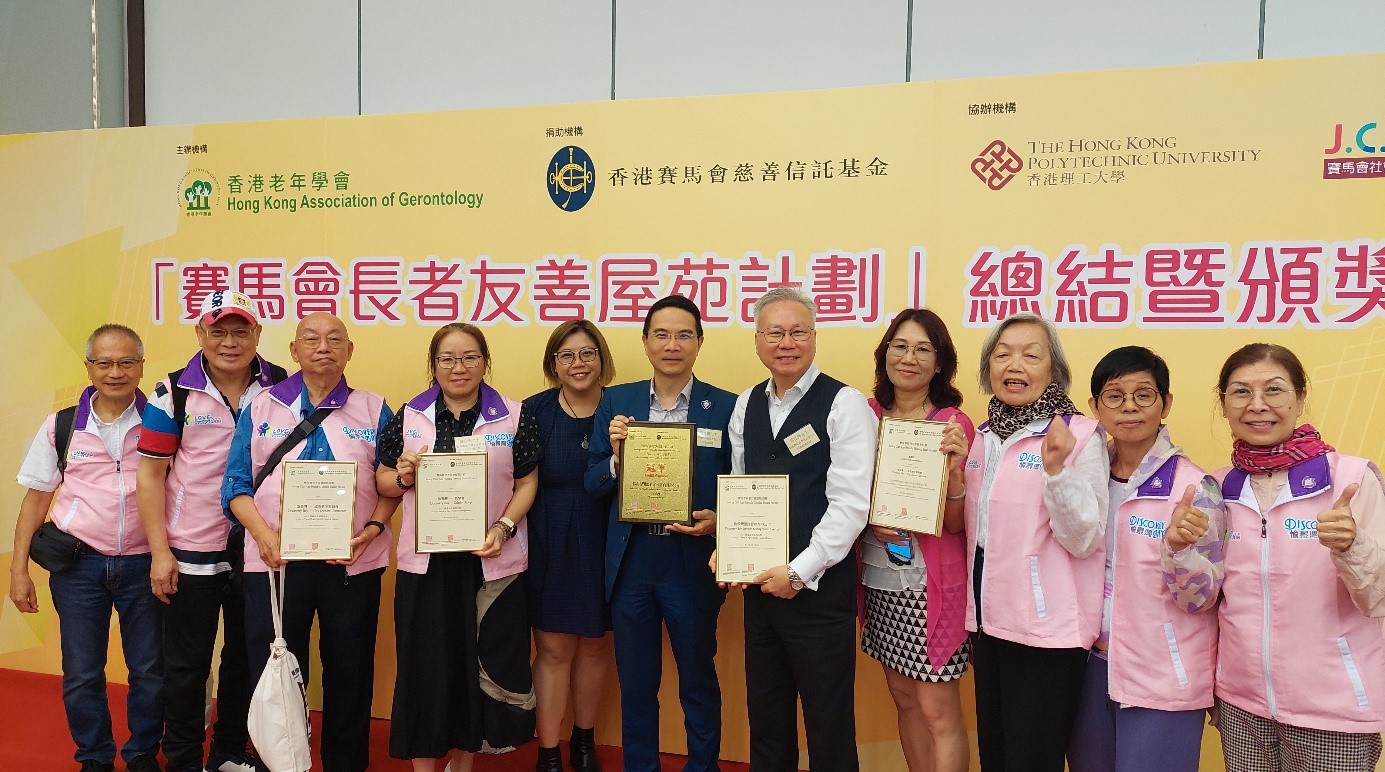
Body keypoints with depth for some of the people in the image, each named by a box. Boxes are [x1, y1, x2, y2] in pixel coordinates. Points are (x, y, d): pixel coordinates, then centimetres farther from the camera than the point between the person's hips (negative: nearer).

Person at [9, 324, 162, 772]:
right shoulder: (61, 426, 1)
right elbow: (36, 498, 7)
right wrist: (19, 568, 3)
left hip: (143, 563, -1)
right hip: (79, 565, 1)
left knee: (150, 671, 7)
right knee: (81, 674, 9)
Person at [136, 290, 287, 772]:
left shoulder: (281, 387, -1)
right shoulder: (174, 393, -5)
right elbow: (150, 472, -4)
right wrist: (159, 551, -8)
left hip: (259, 549, 2)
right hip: (192, 551, -2)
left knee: (246, 658, 15)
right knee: (187, 664, 9)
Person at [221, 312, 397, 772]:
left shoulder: (373, 410, 5)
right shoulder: (261, 408, 5)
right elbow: (236, 485, 2)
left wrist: (372, 529, -12)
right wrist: (264, 535, -14)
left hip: (353, 564, 0)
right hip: (274, 563, 0)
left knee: (350, 677, 9)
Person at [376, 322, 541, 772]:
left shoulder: (514, 417, 1)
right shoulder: (407, 418, 6)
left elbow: (527, 483, 2)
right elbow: (384, 483, 10)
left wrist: (503, 527, -12)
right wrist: (402, 476, -12)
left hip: (491, 562, 0)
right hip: (425, 561, 1)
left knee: (482, 663, 8)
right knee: (425, 664, 5)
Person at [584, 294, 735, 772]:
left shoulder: (725, 407, -4)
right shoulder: (616, 402, 3)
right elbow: (594, 484, 3)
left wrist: (717, 520, -19)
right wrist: (617, 454, -16)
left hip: (692, 563, -2)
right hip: (629, 562, 2)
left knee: (698, 683, 15)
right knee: (635, 684, 17)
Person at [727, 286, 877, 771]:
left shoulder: (845, 405, -10)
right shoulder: (746, 405, 9)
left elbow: (850, 504, -16)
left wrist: (798, 573, -17)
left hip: (819, 587, -5)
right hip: (759, 584, 6)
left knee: (828, 727, 7)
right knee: (765, 717, 18)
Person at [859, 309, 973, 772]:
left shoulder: (954, 424, -8)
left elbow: (957, 524, -10)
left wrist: (955, 469, -27)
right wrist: (870, 522, -9)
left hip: (931, 583, -4)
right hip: (880, 579, 5)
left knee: (938, 711, 2)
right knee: (904, 699, 15)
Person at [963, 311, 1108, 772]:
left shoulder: (1080, 434, -11)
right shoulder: (985, 437, 9)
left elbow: (1084, 539, -18)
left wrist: (1056, 468, -28)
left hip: (1047, 631, -6)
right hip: (990, 623, 6)